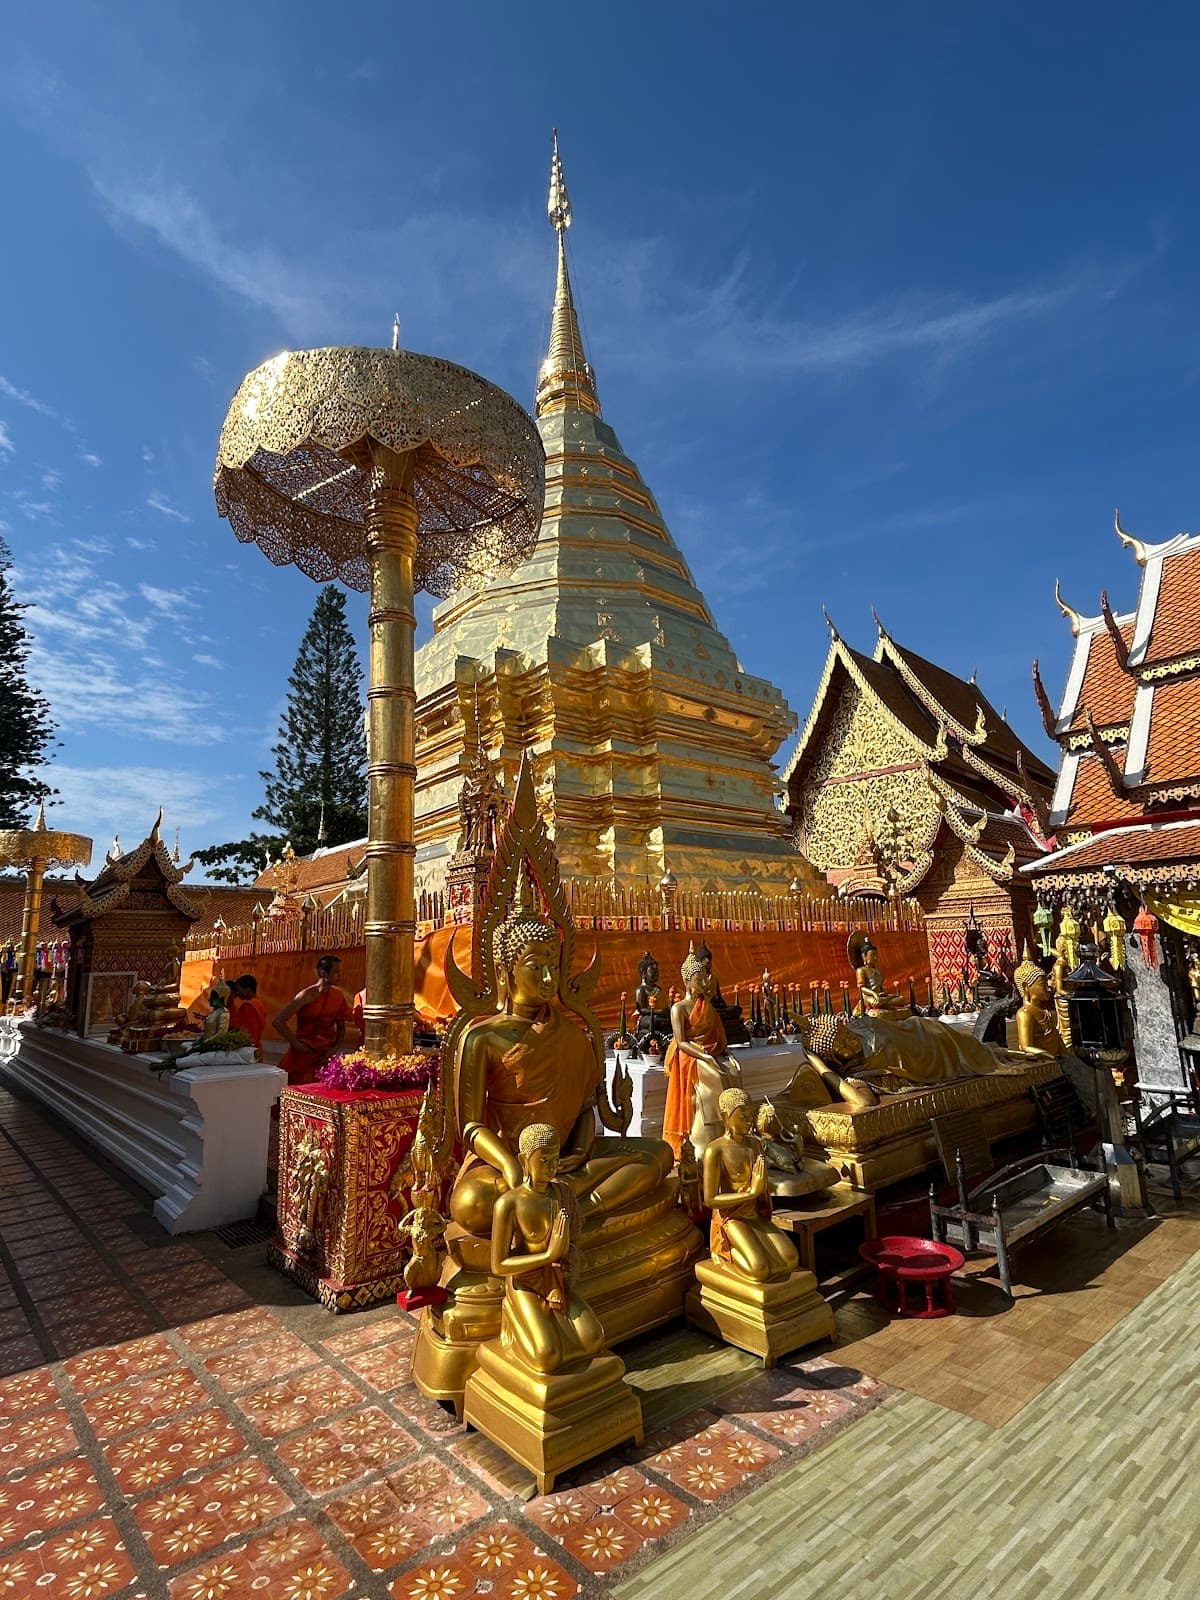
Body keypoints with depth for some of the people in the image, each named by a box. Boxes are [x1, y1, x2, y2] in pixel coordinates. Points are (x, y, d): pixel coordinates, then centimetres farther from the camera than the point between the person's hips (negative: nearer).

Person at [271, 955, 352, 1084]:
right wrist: (295, 1043, -14)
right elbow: (277, 1021, -16)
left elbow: (341, 1028, 11)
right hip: (304, 1053, -4)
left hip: (325, 1055, 4)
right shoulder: (307, 995, -14)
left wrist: (335, 1049, -3)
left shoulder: (338, 995, 3)